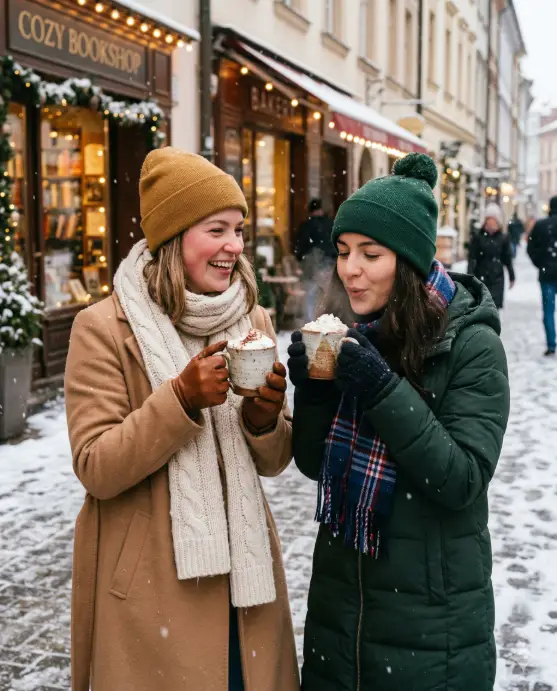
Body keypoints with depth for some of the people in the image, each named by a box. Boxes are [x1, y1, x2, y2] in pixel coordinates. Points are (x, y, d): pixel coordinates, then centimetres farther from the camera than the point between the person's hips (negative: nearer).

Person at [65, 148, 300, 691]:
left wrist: (264, 418, -16)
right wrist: (183, 398, -26)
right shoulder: (104, 327, -12)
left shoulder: (252, 320, 4)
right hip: (152, 585, -4)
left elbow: (273, 461, 6)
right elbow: (97, 469, -15)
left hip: (243, 571, 5)